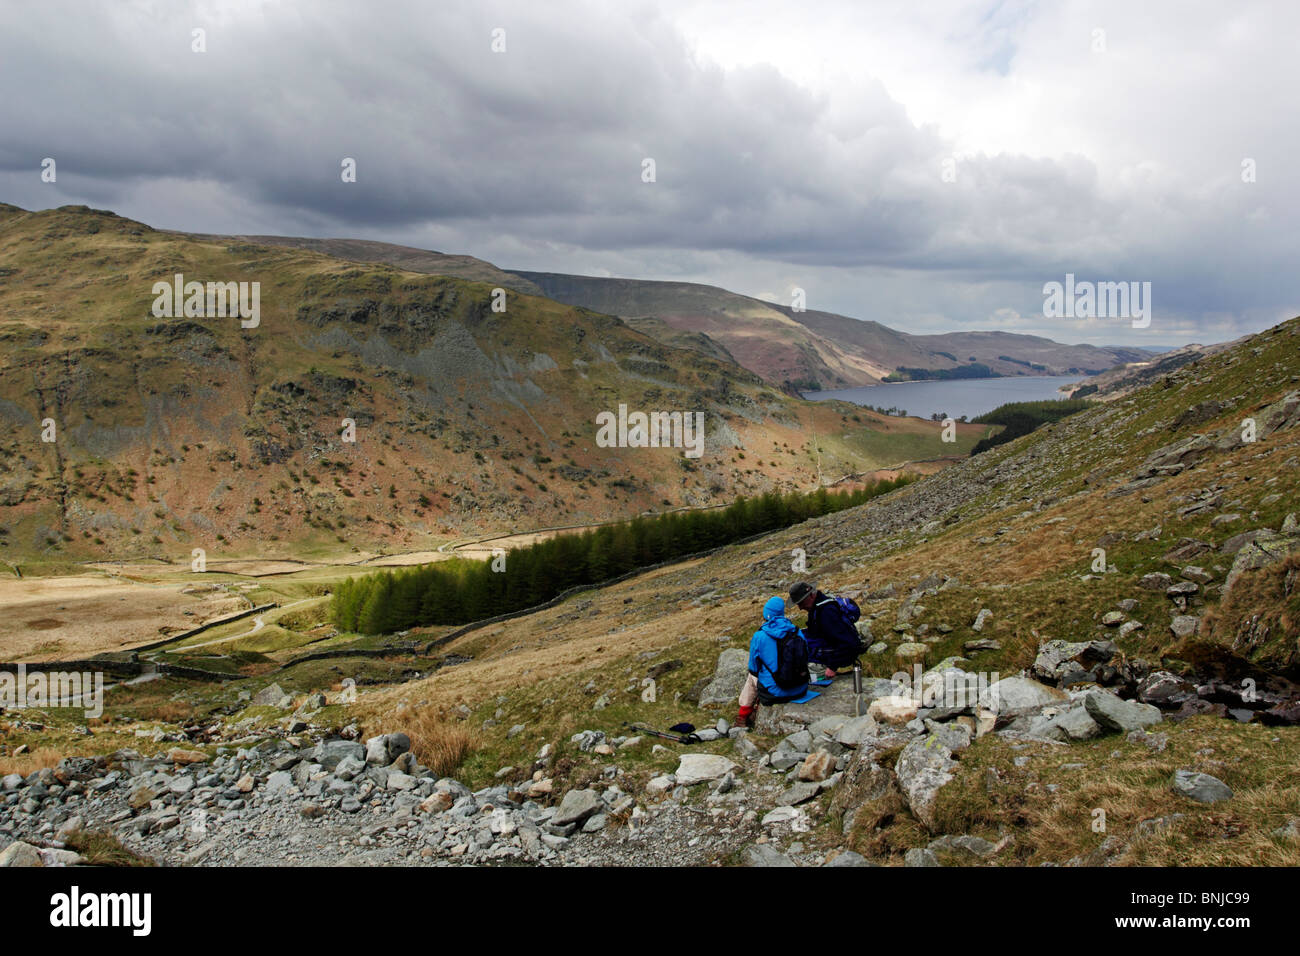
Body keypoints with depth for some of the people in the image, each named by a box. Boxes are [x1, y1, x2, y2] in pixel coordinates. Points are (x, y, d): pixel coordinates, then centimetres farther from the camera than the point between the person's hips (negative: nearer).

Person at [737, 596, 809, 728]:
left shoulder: (759, 637, -13)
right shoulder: (797, 632, -1)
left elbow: (754, 668, -2)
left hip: (776, 694, -4)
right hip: (801, 690, 4)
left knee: (752, 676, 27)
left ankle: (743, 716, 42)